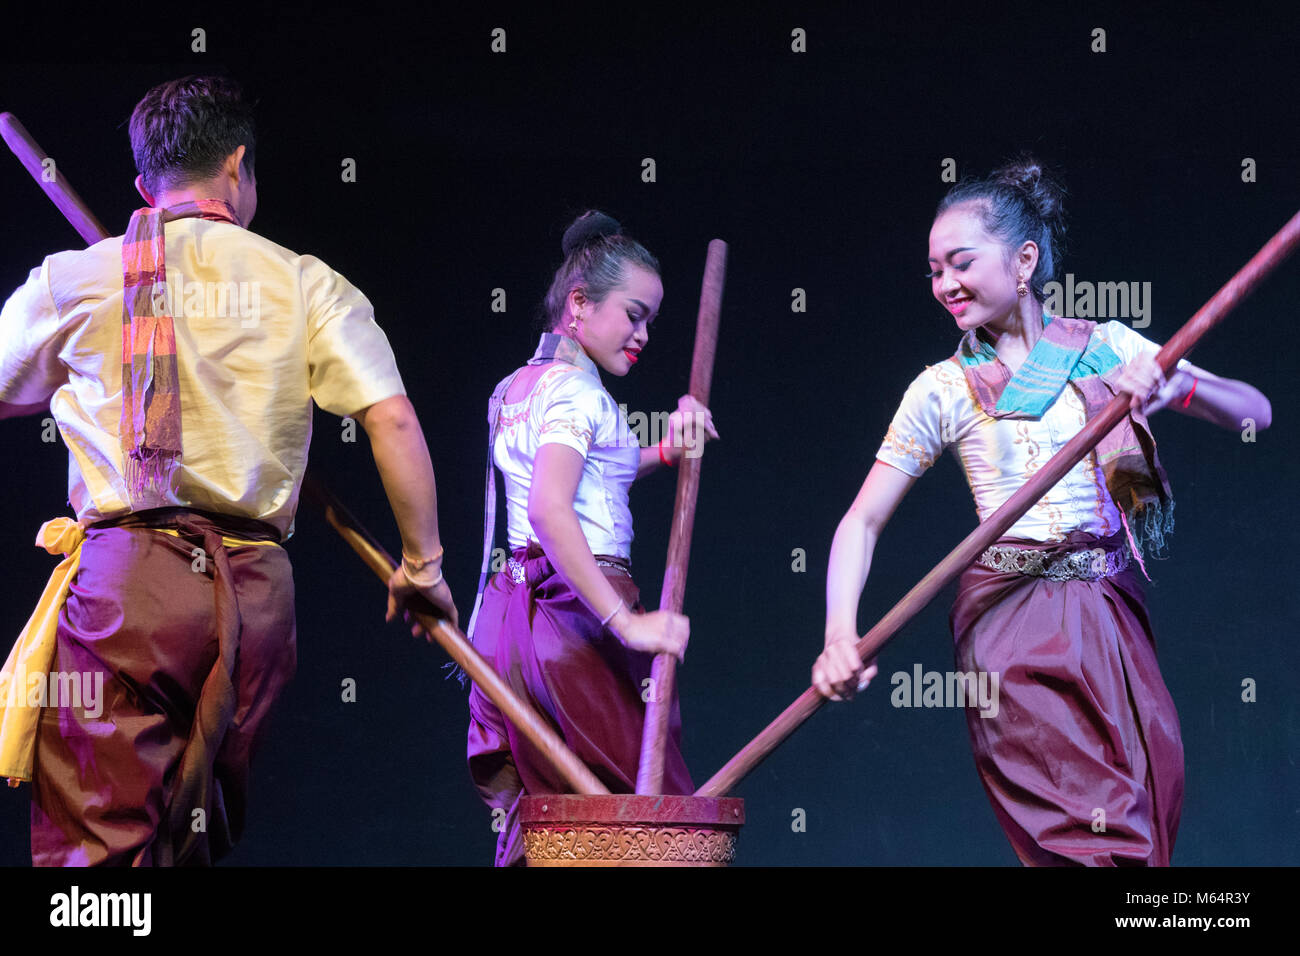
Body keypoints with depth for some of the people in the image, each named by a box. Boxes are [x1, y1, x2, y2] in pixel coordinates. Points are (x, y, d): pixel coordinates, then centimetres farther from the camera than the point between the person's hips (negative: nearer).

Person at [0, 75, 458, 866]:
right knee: (202, 838, 14)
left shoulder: (70, 282, 7)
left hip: (125, 577, -2)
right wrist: (422, 563, 10)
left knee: (96, 841, -6)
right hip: (255, 591, 2)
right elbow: (394, 423, 0)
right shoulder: (305, 283, 8)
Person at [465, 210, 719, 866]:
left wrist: (662, 453, 11)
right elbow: (550, 508, -25)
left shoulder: (516, 387, 18)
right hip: (576, 609, -9)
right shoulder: (576, 389, -10)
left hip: (512, 608, 9)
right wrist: (626, 623, -29)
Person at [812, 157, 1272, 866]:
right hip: (1012, 619, -3)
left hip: (1112, 616, 3)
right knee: (1091, 839, -13)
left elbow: (1255, 412, 5)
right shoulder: (942, 390, 2)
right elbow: (862, 521, -1)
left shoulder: (1109, 348, 7)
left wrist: (1177, 383, -16)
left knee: (1150, 817, 0)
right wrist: (839, 635, -17)